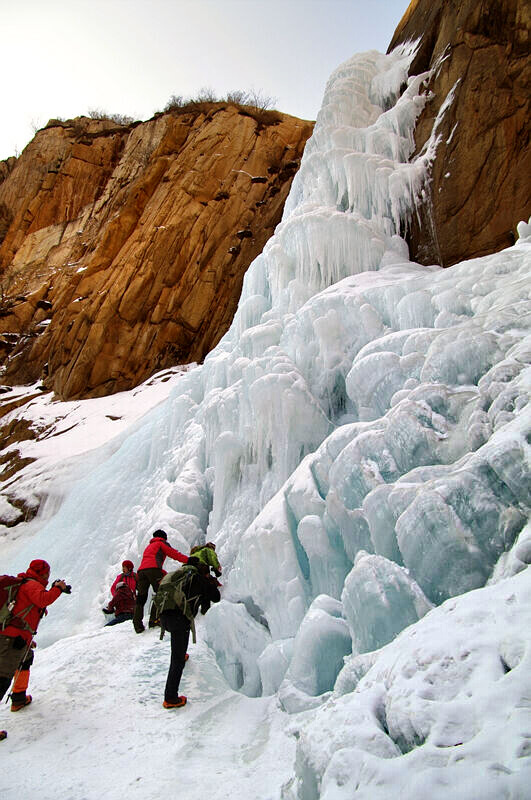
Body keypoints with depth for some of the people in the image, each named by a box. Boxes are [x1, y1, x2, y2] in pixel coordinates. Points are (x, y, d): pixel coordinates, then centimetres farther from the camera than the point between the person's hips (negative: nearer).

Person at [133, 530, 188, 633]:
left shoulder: (149, 546, 39)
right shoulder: (161, 543, 18)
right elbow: (174, 554, 10)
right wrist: (190, 560, 13)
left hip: (141, 570, 7)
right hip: (153, 569, -7)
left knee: (141, 598, 6)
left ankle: (137, 625, -2)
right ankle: (154, 619, -16)